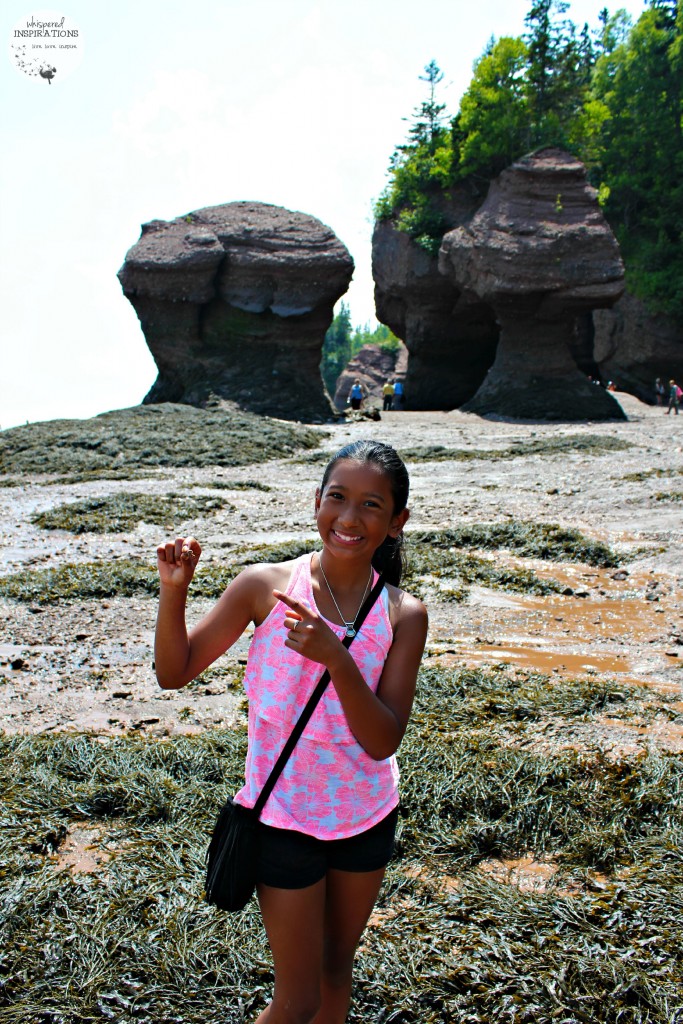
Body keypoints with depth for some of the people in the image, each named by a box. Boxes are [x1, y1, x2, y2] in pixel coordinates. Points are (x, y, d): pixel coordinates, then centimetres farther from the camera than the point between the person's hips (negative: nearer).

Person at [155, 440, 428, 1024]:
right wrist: (174, 591, -23)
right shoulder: (266, 587, -15)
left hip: (368, 817, 3)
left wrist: (336, 658, -32)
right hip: (286, 818, -2)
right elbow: (175, 672, -7)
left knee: (337, 969, 24)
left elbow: (384, 742, -17)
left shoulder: (403, 615, -12)